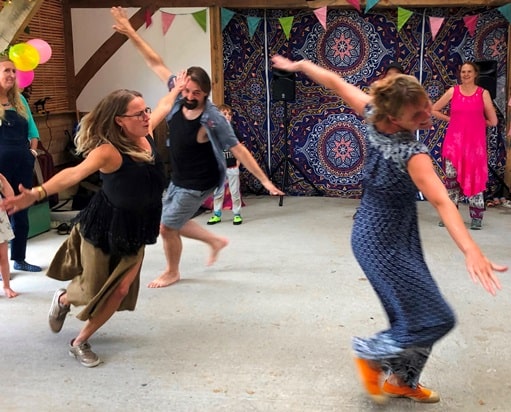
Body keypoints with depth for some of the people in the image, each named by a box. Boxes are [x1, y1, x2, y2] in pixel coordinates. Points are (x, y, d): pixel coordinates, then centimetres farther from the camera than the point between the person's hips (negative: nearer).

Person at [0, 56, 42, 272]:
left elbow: (31, 128, 18)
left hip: (24, 162, 6)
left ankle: (19, 259, 21)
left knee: (22, 213, 11)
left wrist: (33, 150, 7)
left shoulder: (19, 99, 12)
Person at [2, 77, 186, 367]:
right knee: (92, 291, 9)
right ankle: (63, 300, 47)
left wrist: (176, 90, 32)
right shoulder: (109, 150, -27)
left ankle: (81, 342, 22)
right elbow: (75, 173, -43)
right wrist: (37, 193, -58)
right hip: (104, 226, -6)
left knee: (121, 290, 3)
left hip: (136, 230, 6)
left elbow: (163, 107, 15)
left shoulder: (145, 135, -7)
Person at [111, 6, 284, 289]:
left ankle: (172, 272, 28)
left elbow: (239, 150, -24)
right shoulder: (179, 96, -13)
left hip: (197, 184, -7)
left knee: (166, 227, 1)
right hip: (177, 179, 7)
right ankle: (216, 241, 39)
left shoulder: (213, 119, -29)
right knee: (172, 222, 21)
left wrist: (265, 181, -24)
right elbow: (156, 63, -7)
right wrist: (131, 33, -10)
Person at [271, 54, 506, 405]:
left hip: (375, 233, 9)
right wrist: (471, 250, -51)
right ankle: (371, 353, 18)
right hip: (383, 243, -9)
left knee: (413, 313, 18)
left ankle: (401, 380, 33)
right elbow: (441, 202, -41)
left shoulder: (373, 114, -9)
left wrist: (300, 65, 17)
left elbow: (336, 82, 1)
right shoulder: (413, 154, -28)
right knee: (436, 319, -1)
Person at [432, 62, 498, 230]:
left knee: (475, 178, 0)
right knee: (451, 178, 3)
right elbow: (434, 110, 8)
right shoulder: (453, 91, 4)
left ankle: (476, 217, 6)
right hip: (454, 141, 1)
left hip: (475, 142, -1)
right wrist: (451, 119, 3)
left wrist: (475, 122, 7)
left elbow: (493, 121, 3)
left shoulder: (483, 93, 1)